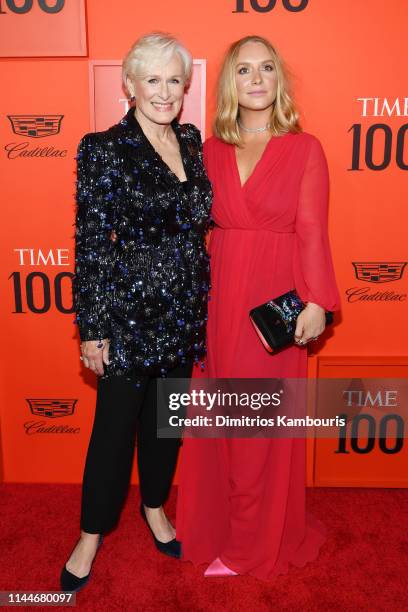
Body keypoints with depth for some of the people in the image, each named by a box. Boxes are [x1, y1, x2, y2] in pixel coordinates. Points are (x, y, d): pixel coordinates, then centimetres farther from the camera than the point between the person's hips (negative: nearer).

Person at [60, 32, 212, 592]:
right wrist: (92, 330, -11)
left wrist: (199, 307, 11)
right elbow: (90, 246, -12)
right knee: (116, 424, 8)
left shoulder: (191, 141, 6)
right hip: (129, 312, -5)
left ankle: (155, 507, 43)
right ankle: (92, 534, 31)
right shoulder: (103, 150, -11)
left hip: (183, 313, 5)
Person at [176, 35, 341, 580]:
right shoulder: (211, 151, 8)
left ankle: (253, 543, 28)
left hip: (277, 303, -3)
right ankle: (216, 523, 35)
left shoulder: (305, 149, -1)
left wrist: (318, 301, -20)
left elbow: (312, 231, -8)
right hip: (220, 298, 3)